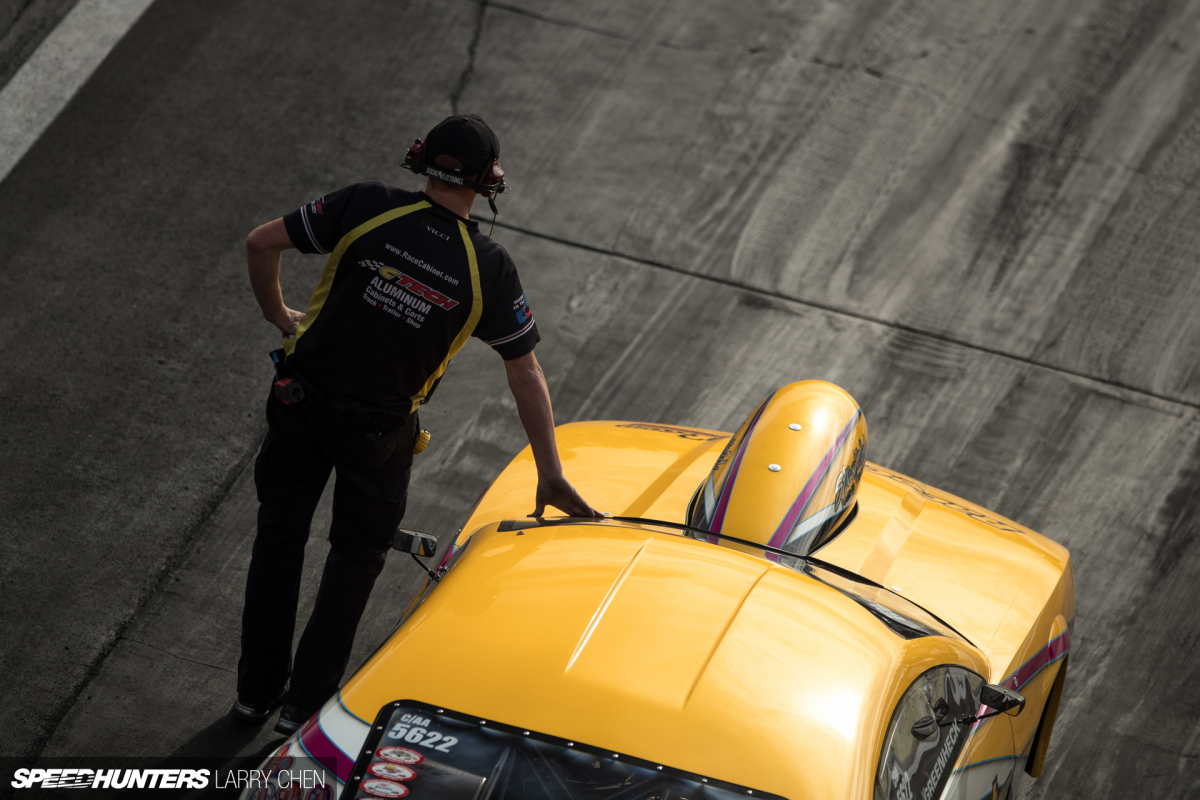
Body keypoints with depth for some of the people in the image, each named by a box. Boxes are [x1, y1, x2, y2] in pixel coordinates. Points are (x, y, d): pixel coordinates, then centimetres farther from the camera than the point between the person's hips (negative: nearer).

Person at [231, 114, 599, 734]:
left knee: (279, 540, 17)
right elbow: (526, 375, -8)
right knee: (356, 557, 19)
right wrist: (551, 476, -2)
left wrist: (277, 313, 9)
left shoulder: (367, 207, -14)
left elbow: (262, 242, -10)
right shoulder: (489, 270, -14)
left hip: (302, 399, 1)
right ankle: (306, 702, 21)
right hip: (380, 431, -1)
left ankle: (257, 692, 26)